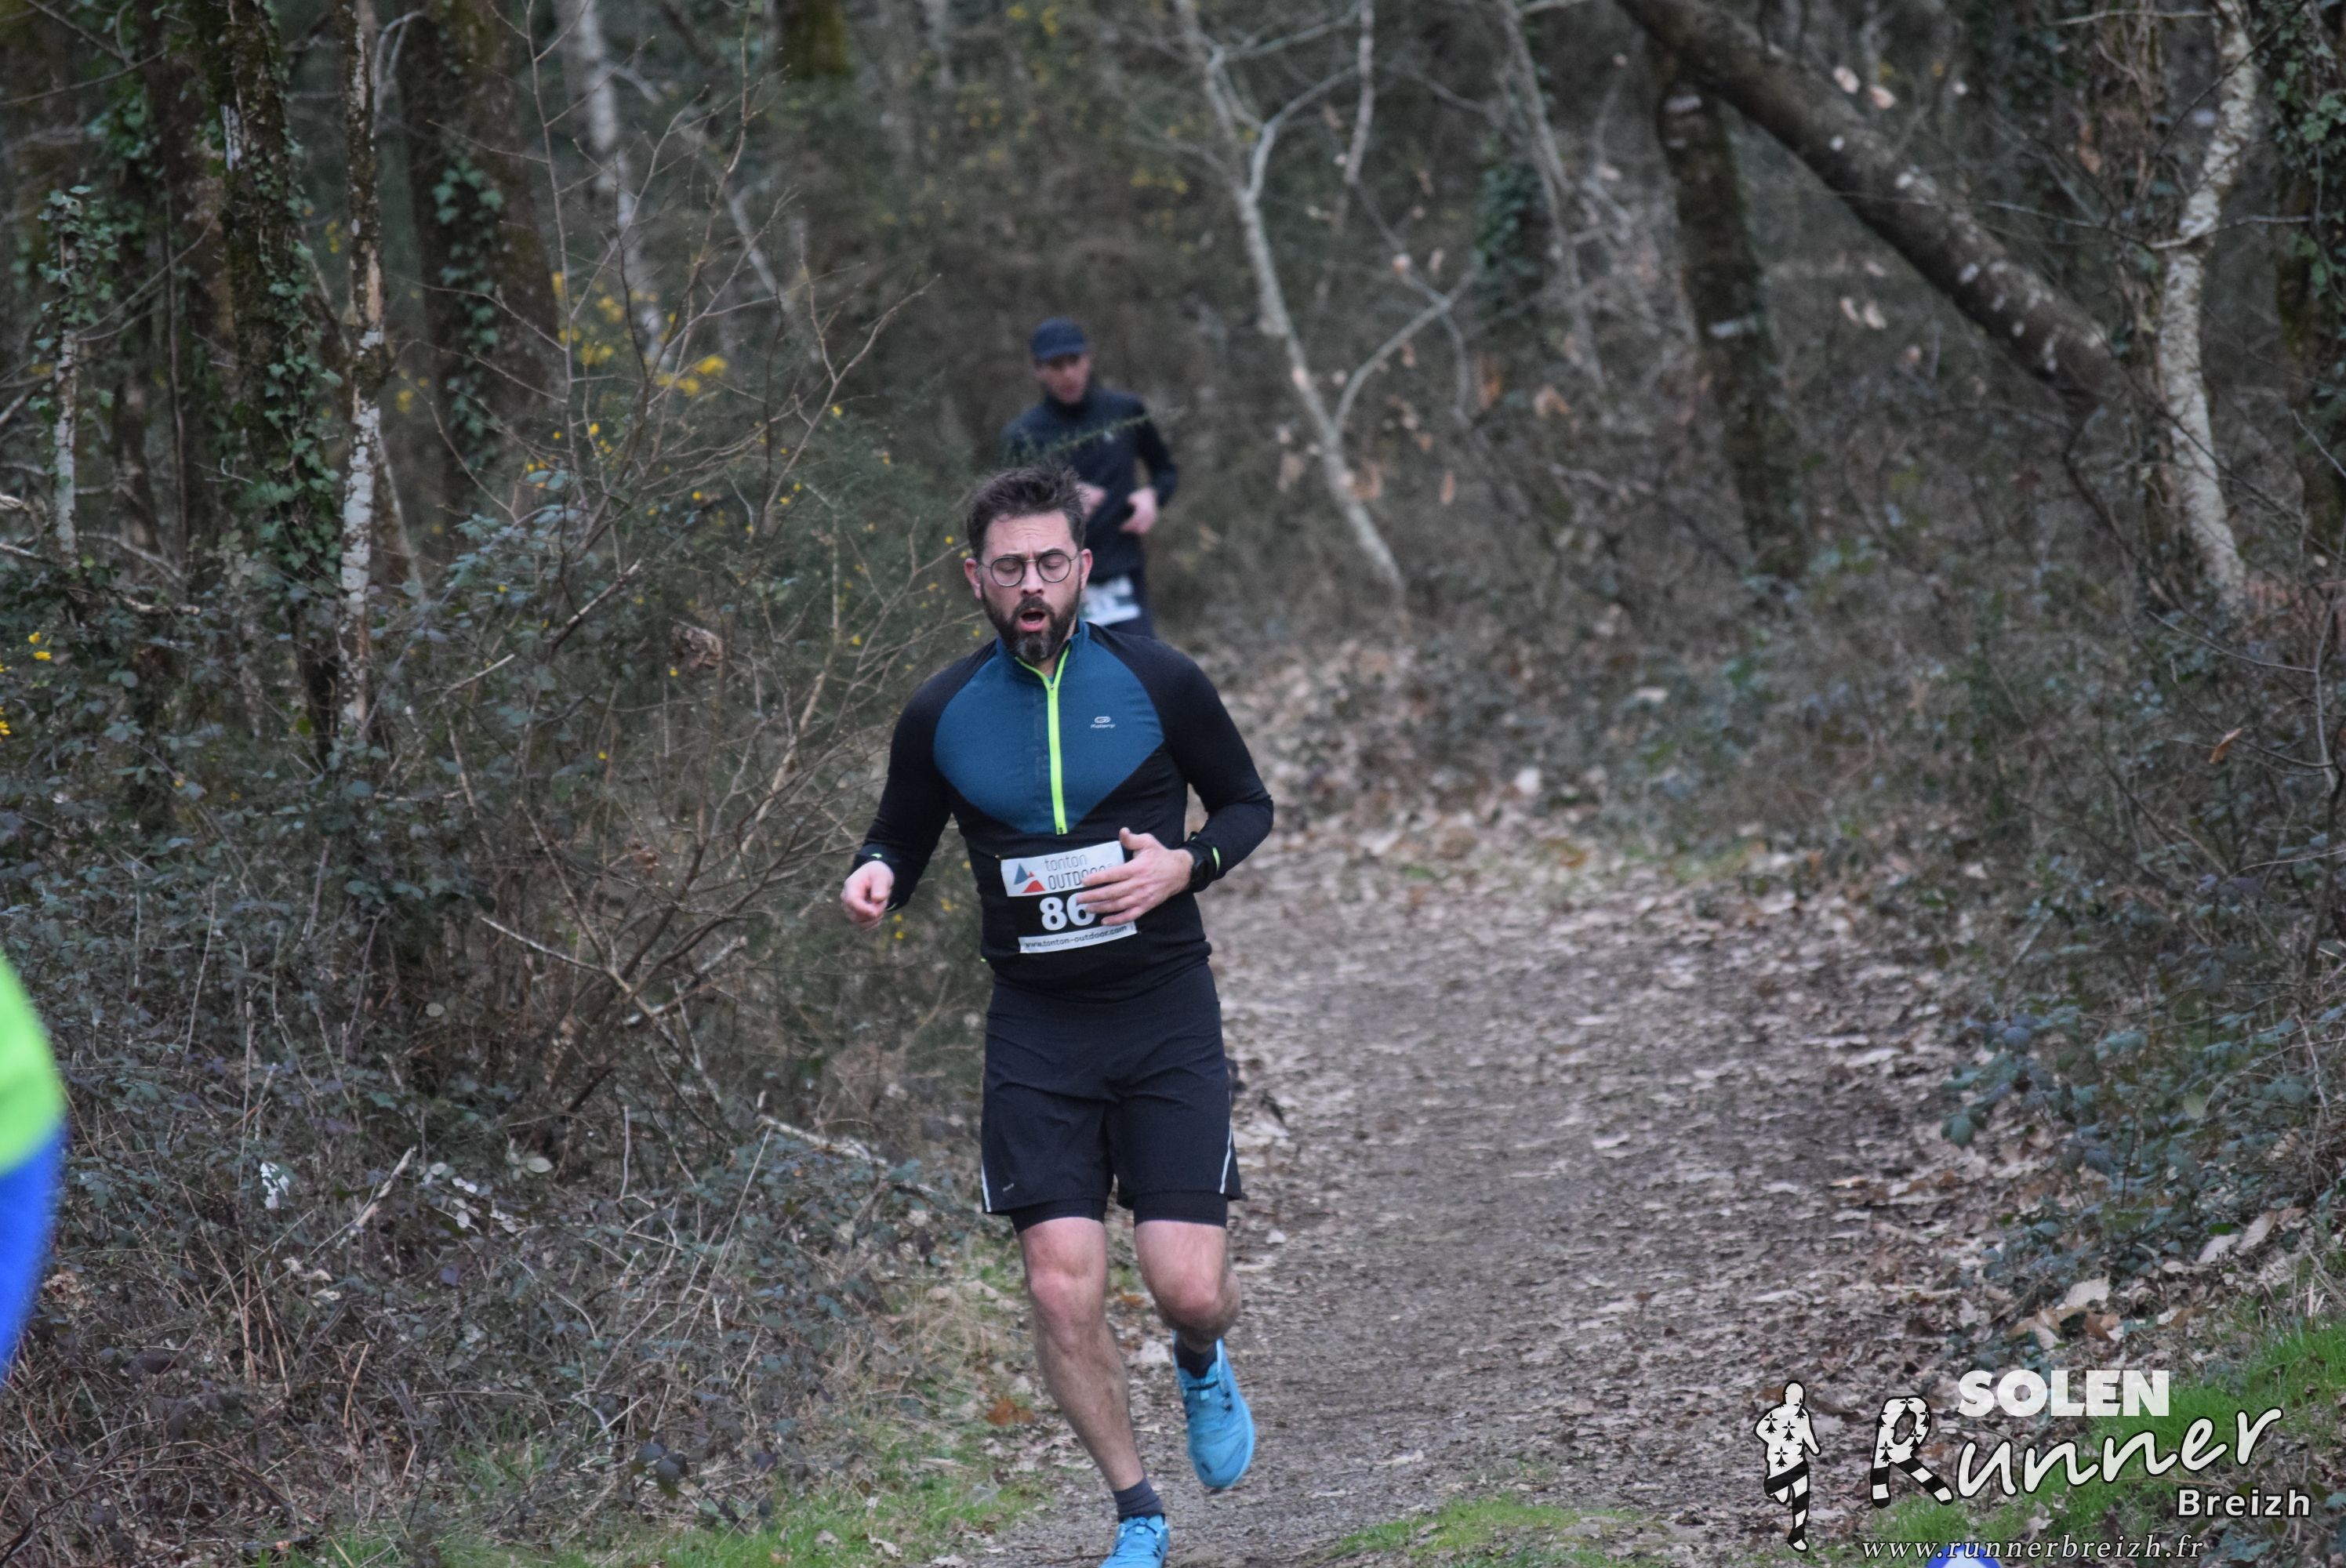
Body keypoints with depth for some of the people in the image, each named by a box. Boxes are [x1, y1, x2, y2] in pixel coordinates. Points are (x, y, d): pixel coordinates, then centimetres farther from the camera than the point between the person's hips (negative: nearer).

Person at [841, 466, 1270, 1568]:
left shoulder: (1158, 682, -4)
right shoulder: (940, 715, 1)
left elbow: (1248, 805, 8)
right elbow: (903, 837, 14)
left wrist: (1183, 865, -12)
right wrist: (876, 876, -10)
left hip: (1165, 1015, -1)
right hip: (1035, 1028, 1)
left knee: (1190, 1289, -8)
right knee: (1062, 1290, -8)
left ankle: (1200, 1365, 31)